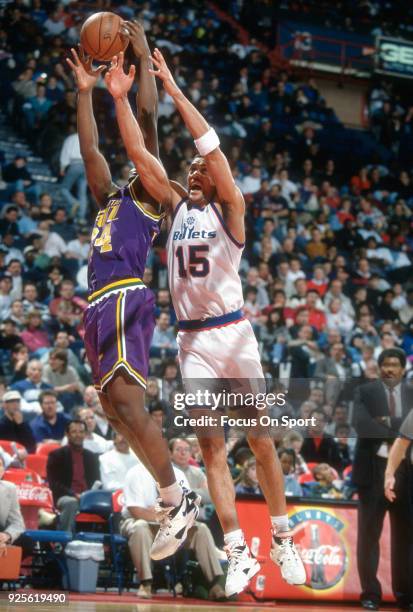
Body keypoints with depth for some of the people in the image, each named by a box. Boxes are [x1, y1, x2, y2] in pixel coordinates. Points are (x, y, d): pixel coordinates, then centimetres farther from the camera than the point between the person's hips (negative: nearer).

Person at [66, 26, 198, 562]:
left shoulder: (147, 196, 8)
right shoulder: (112, 199, 27)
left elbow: (147, 119, 3)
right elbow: (90, 150, 32)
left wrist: (144, 57, 6)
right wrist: (85, 91, 30)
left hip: (126, 299, -9)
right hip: (100, 305, 9)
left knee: (125, 399, -20)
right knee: (116, 408, 6)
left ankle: (179, 500, -16)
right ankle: (174, 501, 10)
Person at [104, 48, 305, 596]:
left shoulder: (229, 209, -2)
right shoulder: (177, 208, 10)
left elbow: (211, 145, -14)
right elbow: (139, 154, 4)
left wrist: (174, 90, -15)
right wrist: (120, 97, -5)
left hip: (232, 334, -4)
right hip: (192, 341, 4)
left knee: (261, 442, 4)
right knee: (212, 448, -2)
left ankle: (282, 541, 16)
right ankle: (239, 555, -1)